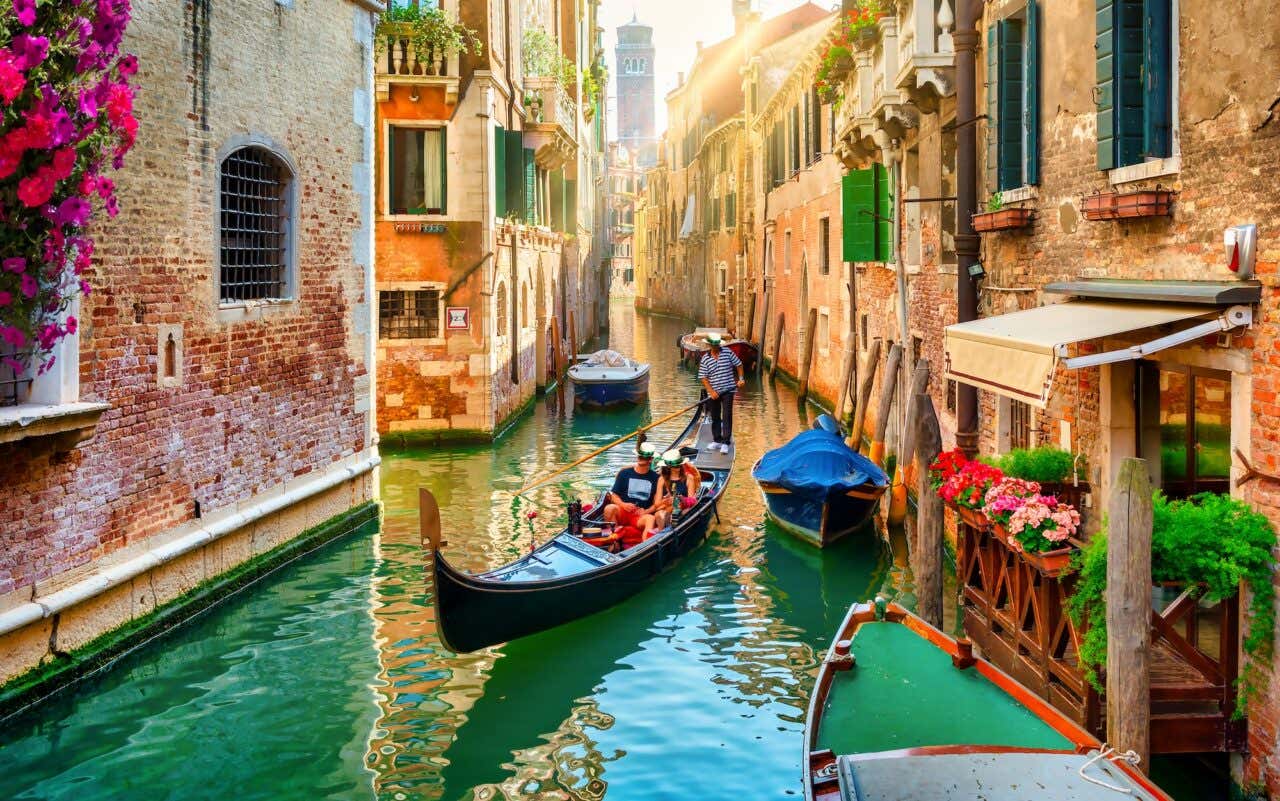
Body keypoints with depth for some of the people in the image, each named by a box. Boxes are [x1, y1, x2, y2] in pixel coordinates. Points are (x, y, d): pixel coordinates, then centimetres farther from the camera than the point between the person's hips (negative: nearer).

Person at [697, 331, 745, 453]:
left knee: (727, 416, -7)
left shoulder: (727, 352, 0)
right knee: (715, 417, 12)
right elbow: (703, 377, -3)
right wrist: (711, 391, -12)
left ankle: (725, 443, -6)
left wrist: (741, 378, -4)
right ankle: (717, 440, 26)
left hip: (728, 390, -2)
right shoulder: (705, 359, -1)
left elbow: (738, 364, 8)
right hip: (714, 392, 2)